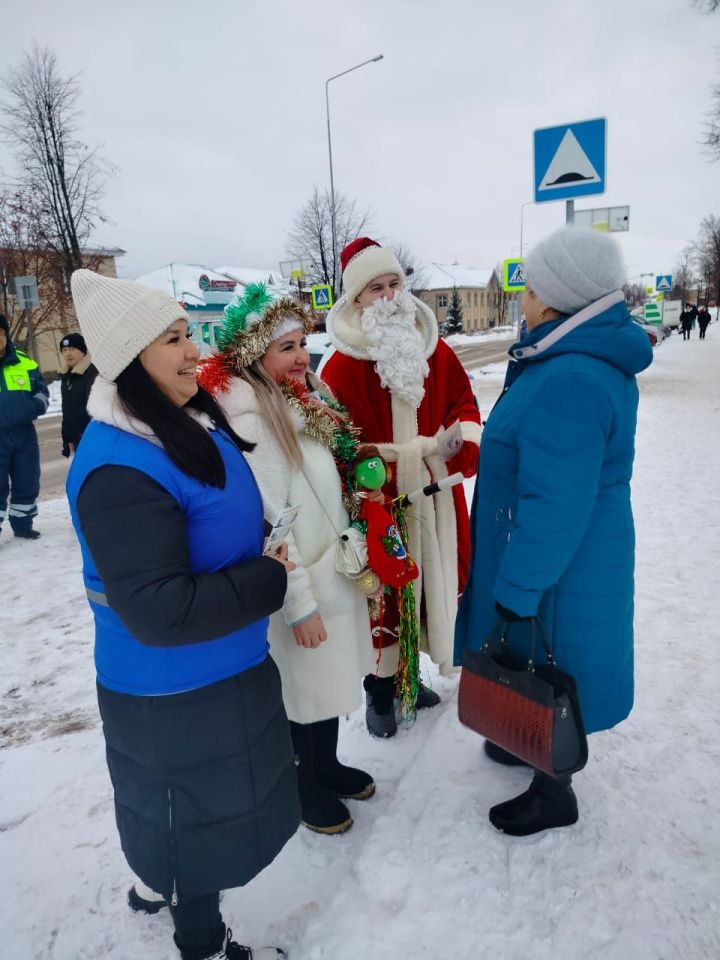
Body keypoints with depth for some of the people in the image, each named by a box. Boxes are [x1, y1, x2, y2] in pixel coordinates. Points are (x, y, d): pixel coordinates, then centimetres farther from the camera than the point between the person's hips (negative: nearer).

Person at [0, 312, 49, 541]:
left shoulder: (26, 363, 5)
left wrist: (37, 407, -5)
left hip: (24, 433, 3)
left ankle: (22, 525, 27)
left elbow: (42, 391, 15)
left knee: (28, 483, 11)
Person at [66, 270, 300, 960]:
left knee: (194, 805, 30)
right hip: (175, 692, -9)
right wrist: (269, 583, -23)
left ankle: (160, 884, 58)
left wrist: (263, 570, 1)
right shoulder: (120, 468, -31)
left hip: (218, 667, 9)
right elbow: (160, 611, -33)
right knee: (201, 812, 15)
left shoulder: (194, 421, -1)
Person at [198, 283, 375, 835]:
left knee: (332, 680, 23)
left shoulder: (308, 398, 7)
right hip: (302, 583, -8)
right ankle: (306, 789, 37)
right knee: (305, 691, 12)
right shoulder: (252, 417, -22)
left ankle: (328, 767, 47)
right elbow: (266, 521, -23)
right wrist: (299, 601, -20)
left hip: (335, 571, 8)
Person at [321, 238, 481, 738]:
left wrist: (465, 439, -6)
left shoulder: (435, 350, 6)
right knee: (383, 589, 6)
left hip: (434, 494, 6)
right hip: (379, 501, -5)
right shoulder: (342, 366, -11)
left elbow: (463, 401, 12)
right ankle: (380, 690, 28)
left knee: (431, 580, 17)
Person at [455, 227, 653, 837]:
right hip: (580, 555, 9)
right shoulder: (596, 358, 4)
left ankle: (553, 794, 34)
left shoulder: (570, 382, -29)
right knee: (541, 668, 26)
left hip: (559, 572, -9)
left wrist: (516, 592, -22)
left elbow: (554, 508, -30)